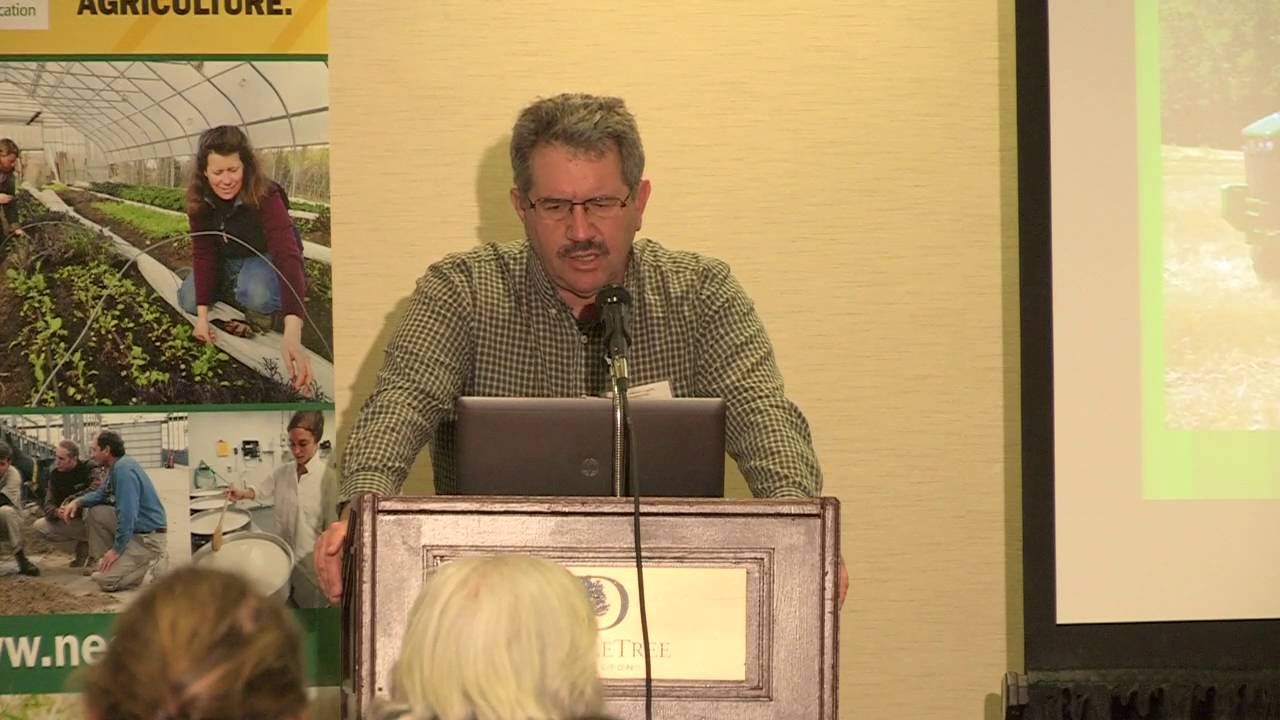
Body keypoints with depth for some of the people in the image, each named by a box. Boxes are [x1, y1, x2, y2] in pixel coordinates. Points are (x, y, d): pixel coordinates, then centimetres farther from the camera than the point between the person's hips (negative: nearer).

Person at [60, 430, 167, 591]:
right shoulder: (116, 467, 10)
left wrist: (117, 549, -21)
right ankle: (106, 562, 11)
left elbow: (127, 514, -26)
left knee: (105, 581, -16)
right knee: (94, 512, 14)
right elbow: (101, 494, 27)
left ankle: (153, 561, -6)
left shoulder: (124, 470, -22)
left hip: (148, 537, -10)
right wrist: (77, 502, 8)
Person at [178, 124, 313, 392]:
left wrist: (292, 335, -62)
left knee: (256, 294, -36)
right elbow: (203, 253, -17)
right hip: (226, 261, 5)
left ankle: (261, 318, -1)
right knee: (189, 301, -16)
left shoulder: (265, 197, -37)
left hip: (265, 260, -5)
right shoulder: (199, 200, -22)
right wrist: (203, 315, -28)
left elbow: (288, 255, -48)